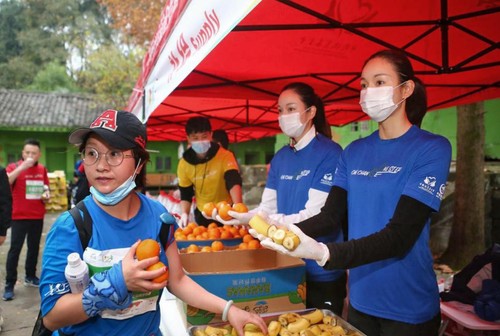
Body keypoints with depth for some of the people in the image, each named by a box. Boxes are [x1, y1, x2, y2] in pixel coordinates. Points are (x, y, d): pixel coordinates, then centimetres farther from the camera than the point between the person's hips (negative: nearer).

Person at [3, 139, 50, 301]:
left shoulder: (42, 169, 4)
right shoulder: (14, 166, -8)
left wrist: (47, 194, -2)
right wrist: (22, 167, -32)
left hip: (38, 216, 4)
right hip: (19, 216, -4)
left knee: (34, 247, 15)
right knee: (15, 249, -3)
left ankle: (30, 276, 30)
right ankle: (9, 285, 5)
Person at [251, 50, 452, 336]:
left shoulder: (432, 148, -12)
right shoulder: (354, 152, 4)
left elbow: (400, 237, -21)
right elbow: (332, 215, -1)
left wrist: (324, 253, -35)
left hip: (408, 308, -4)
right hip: (360, 300, 5)